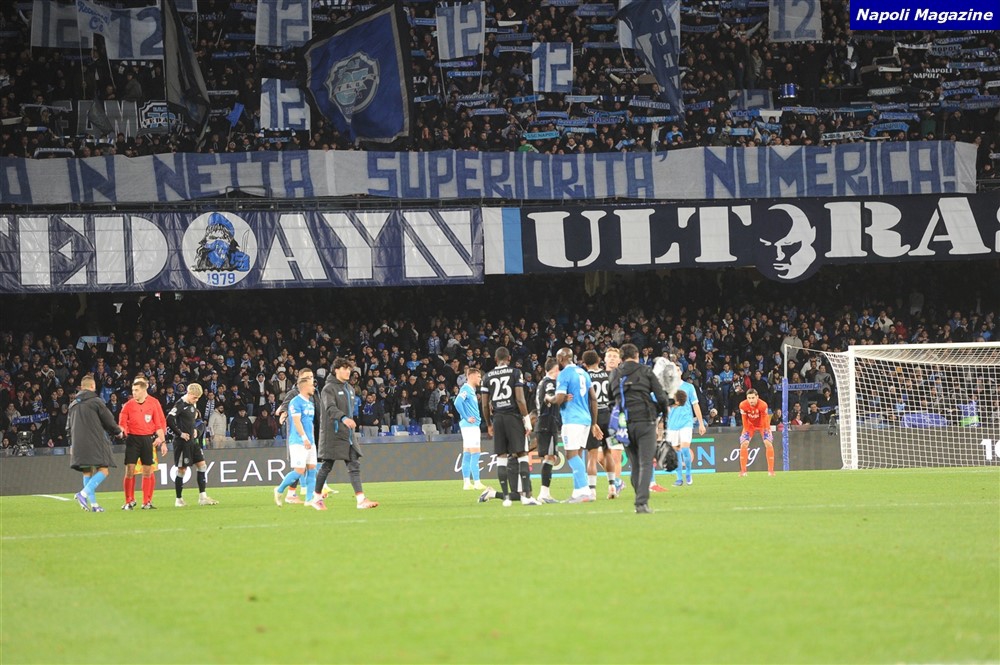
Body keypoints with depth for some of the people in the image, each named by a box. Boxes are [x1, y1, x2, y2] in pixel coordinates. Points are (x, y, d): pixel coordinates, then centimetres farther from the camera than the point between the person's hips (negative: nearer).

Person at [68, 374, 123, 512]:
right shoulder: (96, 402, -5)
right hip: (95, 442, -7)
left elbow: (69, 427, 19)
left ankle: (93, 503, 5)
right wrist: (117, 432, 18)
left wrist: (72, 444, 26)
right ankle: (83, 493, -25)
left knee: (87, 473, 11)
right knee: (103, 470, -6)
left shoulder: (73, 404, 15)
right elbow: (108, 420, -1)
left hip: (78, 444, 7)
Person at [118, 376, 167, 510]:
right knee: (129, 470, -5)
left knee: (148, 471, 2)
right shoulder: (129, 405, 2)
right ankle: (129, 501, 3)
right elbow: (122, 423, 3)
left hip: (148, 439, 0)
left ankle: (147, 502, 9)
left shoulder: (154, 403, 3)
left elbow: (160, 423, 4)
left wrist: (162, 440, -1)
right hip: (133, 439, 0)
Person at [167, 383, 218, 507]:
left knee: (202, 465, 4)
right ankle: (179, 499, 8)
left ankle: (202, 497, 6)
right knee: (182, 469, -2)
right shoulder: (180, 405, -16)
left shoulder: (193, 404, 10)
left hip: (193, 441, 8)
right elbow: (169, 420, -25)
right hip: (182, 442, -8)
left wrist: (194, 430, 12)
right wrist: (179, 433, -18)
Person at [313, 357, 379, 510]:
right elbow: (330, 408, -25)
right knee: (327, 466, 1)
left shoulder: (350, 389, 16)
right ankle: (317, 498, 17)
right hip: (332, 435, -7)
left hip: (348, 435, 7)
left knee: (354, 465, -4)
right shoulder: (329, 388, -9)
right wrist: (343, 418, -41)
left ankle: (361, 499, -12)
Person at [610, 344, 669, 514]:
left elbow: (612, 398, 8)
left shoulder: (615, 374, 11)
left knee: (635, 465, 13)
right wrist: (664, 413, 15)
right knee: (646, 463, -5)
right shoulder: (645, 371, 2)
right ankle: (642, 502, -17)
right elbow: (661, 397, -1)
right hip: (645, 421, -3)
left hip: (625, 423, 3)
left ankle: (639, 500, 13)